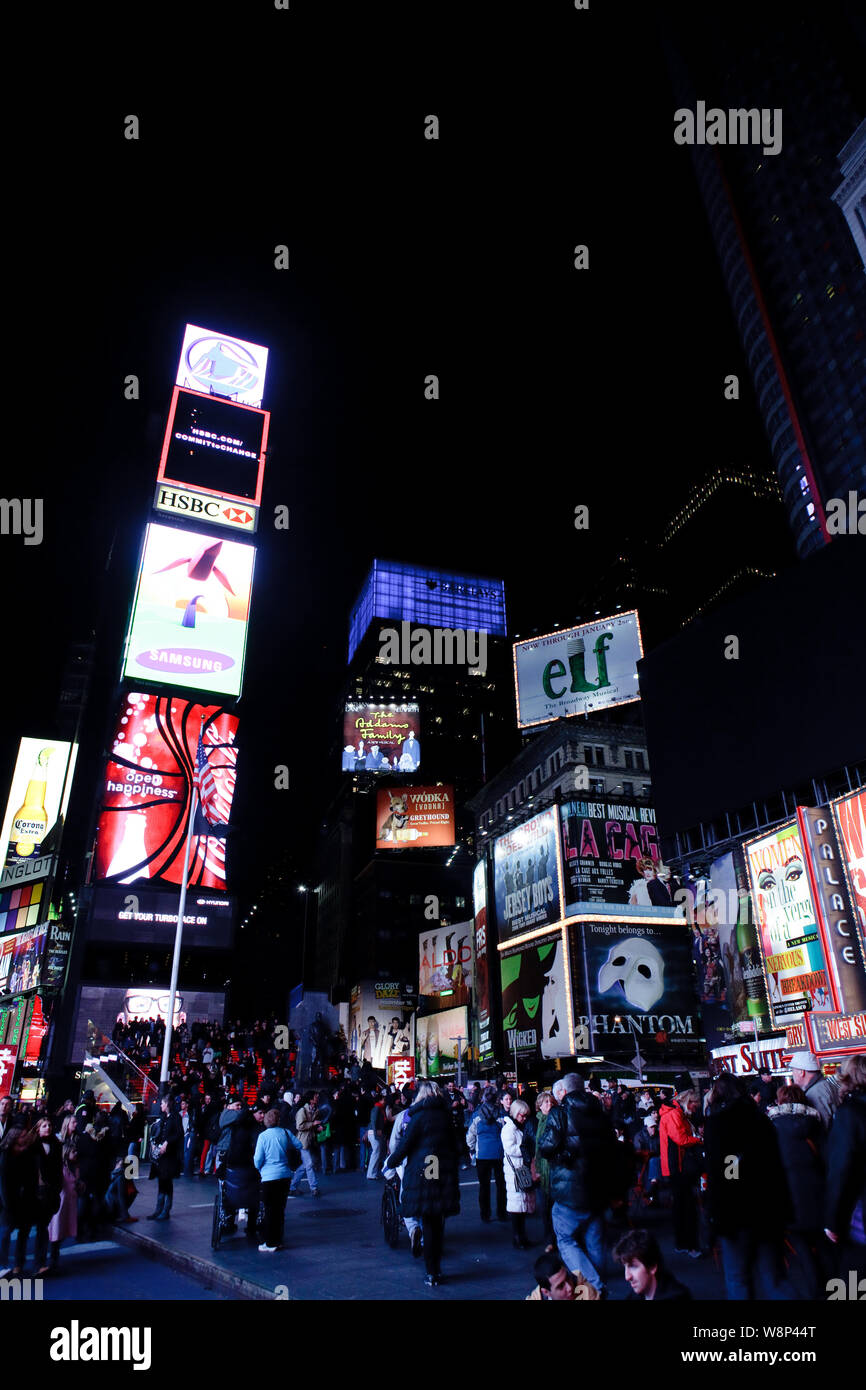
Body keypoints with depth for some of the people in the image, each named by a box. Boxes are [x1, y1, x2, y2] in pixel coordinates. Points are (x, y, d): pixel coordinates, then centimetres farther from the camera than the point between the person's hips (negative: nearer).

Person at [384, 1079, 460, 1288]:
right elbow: (454, 1146, 13)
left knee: (428, 1224, 3)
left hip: (422, 1173, -5)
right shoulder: (446, 1116, 7)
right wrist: (454, 1167, 24)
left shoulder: (420, 1116, -9)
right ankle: (436, 1271, 21)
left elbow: (404, 1145, -8)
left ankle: (432, 1274, 7)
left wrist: (390, 1165, 5)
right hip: (445, 1173, 5)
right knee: (438, 1223, 14)